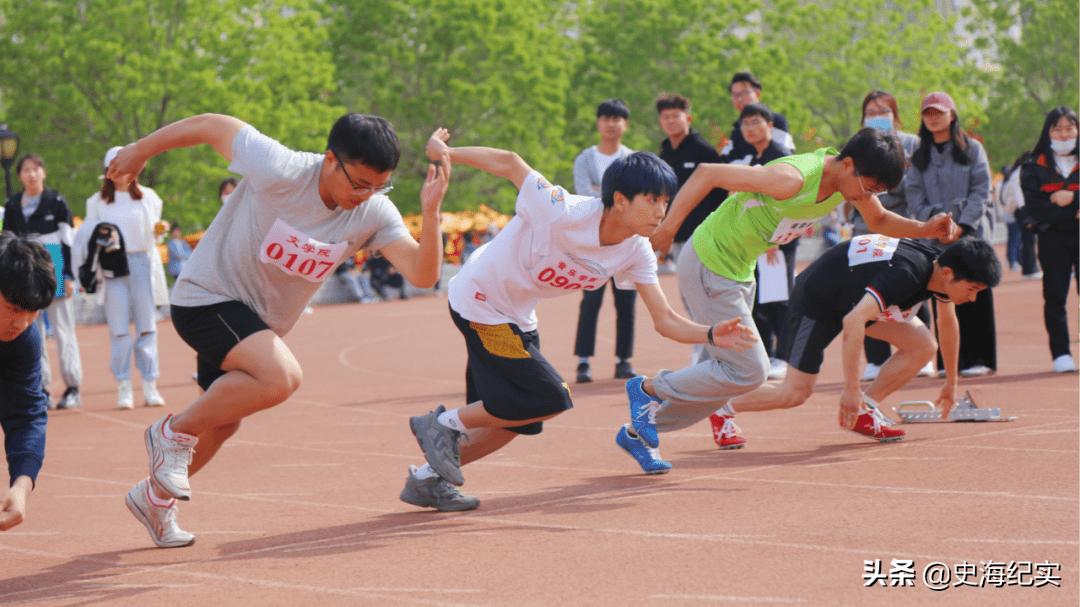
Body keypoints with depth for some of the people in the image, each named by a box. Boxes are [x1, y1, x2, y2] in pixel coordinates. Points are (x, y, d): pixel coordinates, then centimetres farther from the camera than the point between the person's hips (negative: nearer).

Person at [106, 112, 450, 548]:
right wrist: (140, 151, -4)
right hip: (207, 297, -7)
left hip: (260, 322, 7)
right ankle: (175, 432, -10)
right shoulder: (279, 171, -30)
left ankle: (156, 496, 47)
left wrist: (430, 210, -42)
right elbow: (210, 125, -17)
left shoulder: (374, 213, -15)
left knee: (223, 422, 21)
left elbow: (422, 274, -25)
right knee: (281, 376, -31)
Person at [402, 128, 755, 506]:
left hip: (518, 318, 8)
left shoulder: (637, 252, -12)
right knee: (550, 399, -14)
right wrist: (444, 152, -15)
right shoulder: (563, 214, -33)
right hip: (478, 301, -8)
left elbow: (664, 321, -11)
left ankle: (429, 477, 28)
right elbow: (509, 164, -21)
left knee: (514, 421, 12)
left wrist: (711, 335, -28)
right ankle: (446, 424, 2)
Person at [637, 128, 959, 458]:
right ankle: (648, 388, 4)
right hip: (708, 267, -9)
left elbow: (879, 221, 15)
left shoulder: (854, 178, -5)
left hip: (740, 273, 9)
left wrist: (925, 229, -4)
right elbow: (707, 173, -28)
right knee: (748, 371, -11)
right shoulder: (793, 179, -31)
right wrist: (667, 229, -27)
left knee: (719, 375, 11)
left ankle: (642, 427, 23)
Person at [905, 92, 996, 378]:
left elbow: (982, 190, -1)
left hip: (970, 234, -2)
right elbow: (914, 195, 6)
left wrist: (963, 224, -12)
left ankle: (979, 358, 0)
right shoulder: (919, 156, 13)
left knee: (975, 296, -3)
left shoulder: (972, 149, 6)